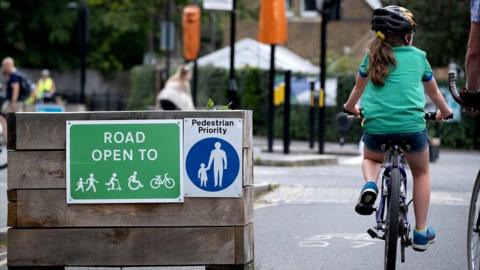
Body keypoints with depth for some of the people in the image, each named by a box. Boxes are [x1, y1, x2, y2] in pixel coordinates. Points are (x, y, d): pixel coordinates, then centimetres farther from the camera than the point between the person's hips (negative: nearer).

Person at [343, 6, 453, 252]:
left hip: (375, 126, 1)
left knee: (371, 159, 33)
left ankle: (370, 185, -2)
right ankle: (421, 233, 21)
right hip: (411, 125, -1)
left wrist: (350, 107, 49)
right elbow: (433, 91, 24)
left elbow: (358, 87, 28)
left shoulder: (372, 57, 10)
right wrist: (444, 112, 44)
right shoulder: (418, 57, 8)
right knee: (421, 172, 24)